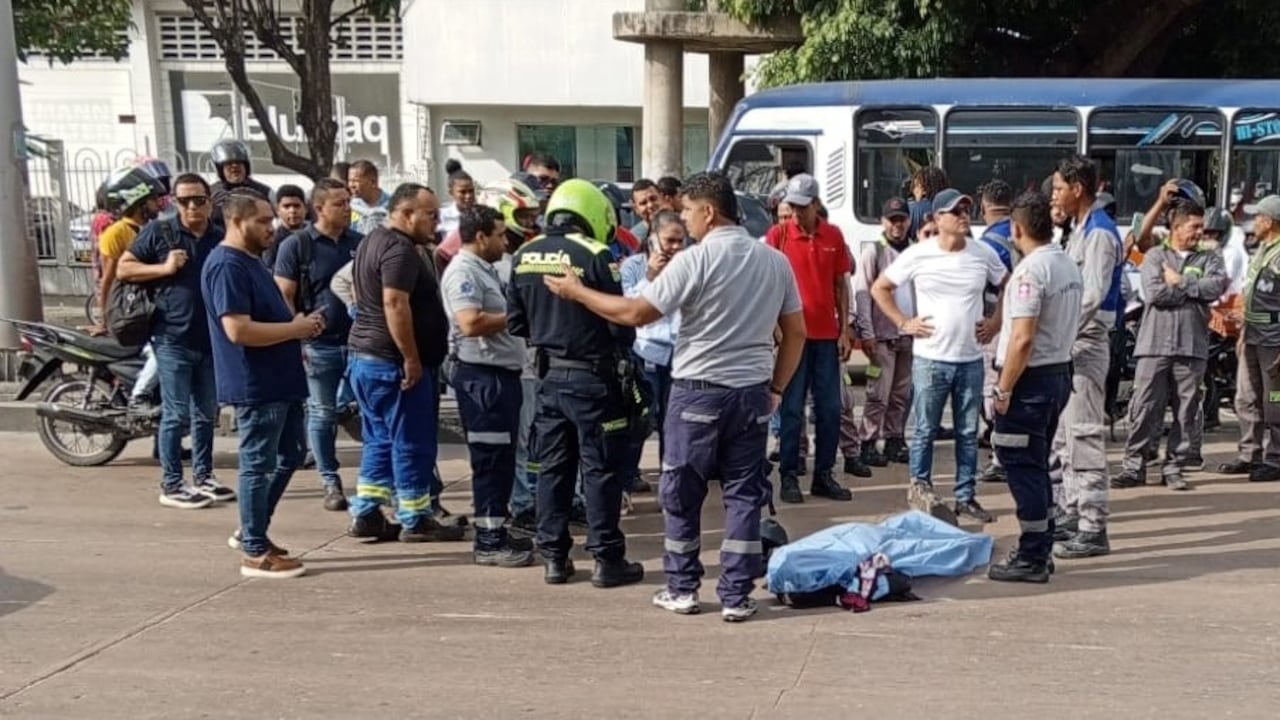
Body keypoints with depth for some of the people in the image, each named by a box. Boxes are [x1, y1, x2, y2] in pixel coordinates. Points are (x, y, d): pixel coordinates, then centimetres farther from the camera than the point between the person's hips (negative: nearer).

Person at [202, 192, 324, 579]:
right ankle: (256, 552, 9)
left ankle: (250, 531, 29)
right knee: (259, 465, -1)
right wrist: (295, 329, -17)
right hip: (255, 385, -10)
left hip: (280, 380, 10)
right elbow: (238, 330, -27)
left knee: (288, 458, 18)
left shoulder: (251, 261, 14)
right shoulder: (227, 266, -18)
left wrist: (298, 326, 6)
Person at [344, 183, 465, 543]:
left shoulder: (373, 241, 16)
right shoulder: (400, 249, -17)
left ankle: (366, 515, 16)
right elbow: (395, 304, -27)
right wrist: (411, 358, -24)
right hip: (393, 361, -10)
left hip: (365, 355, 10)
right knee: (412, 443, 0)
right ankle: (415, 520, 7)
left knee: (380, 441, 15)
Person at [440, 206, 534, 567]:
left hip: (502, 372, 10)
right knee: (491, 459, -6)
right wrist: (514, 317, -13)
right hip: (481, 375, -10)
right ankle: (489, 542, -1)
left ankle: (496, 528, 23)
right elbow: (471, 323, -25)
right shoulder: (464, 271, -13)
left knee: (502, 457, 14)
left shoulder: (486, 270, 18)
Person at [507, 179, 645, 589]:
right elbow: (620, 320, -12)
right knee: (601, 469, 3)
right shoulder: (595, 256, -15)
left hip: (549, 375, 6)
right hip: (591, 375, -5)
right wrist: (623, 350, 8)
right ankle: (607, 559, 8)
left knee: (552, 468, 12)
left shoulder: (524, 256, 3)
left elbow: (515, 322, 9)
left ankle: (554, 557, 18)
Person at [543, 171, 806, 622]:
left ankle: (681, 589, 18)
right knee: (744, 494, 7)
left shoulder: (695, 260, -12)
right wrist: (777, 387, 16)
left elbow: (635, 314, -13)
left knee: (681, 492, 10)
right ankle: (736, 596, 8)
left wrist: (577, 292, -2)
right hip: (752, 391, 5)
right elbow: (796, 333, 9)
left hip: (698, 389, -4)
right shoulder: (775, 261, 6)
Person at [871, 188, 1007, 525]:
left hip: (971, 359, 3)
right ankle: (920, 486, 21)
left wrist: (996, 322, 7)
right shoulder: (918, 254, -5)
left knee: (968, 432, 10)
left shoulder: (984, 254, 2)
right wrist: (903, 323, -4)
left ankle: (966, 496, 19)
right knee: (926, 429, 5)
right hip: (930, 358, -3)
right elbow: (879, 288, 2)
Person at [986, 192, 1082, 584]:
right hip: (1060, 371, 9)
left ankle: (1031, 559, 2)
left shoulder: (1031, 270, -18)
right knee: (1037, 465, 17)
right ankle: (1040, 551, 25)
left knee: (1023, 468, -2)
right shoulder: (1069, 265, 10)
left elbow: (1023, 338, -23)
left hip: (1031, 377, -9)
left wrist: (1003, 389, -17)